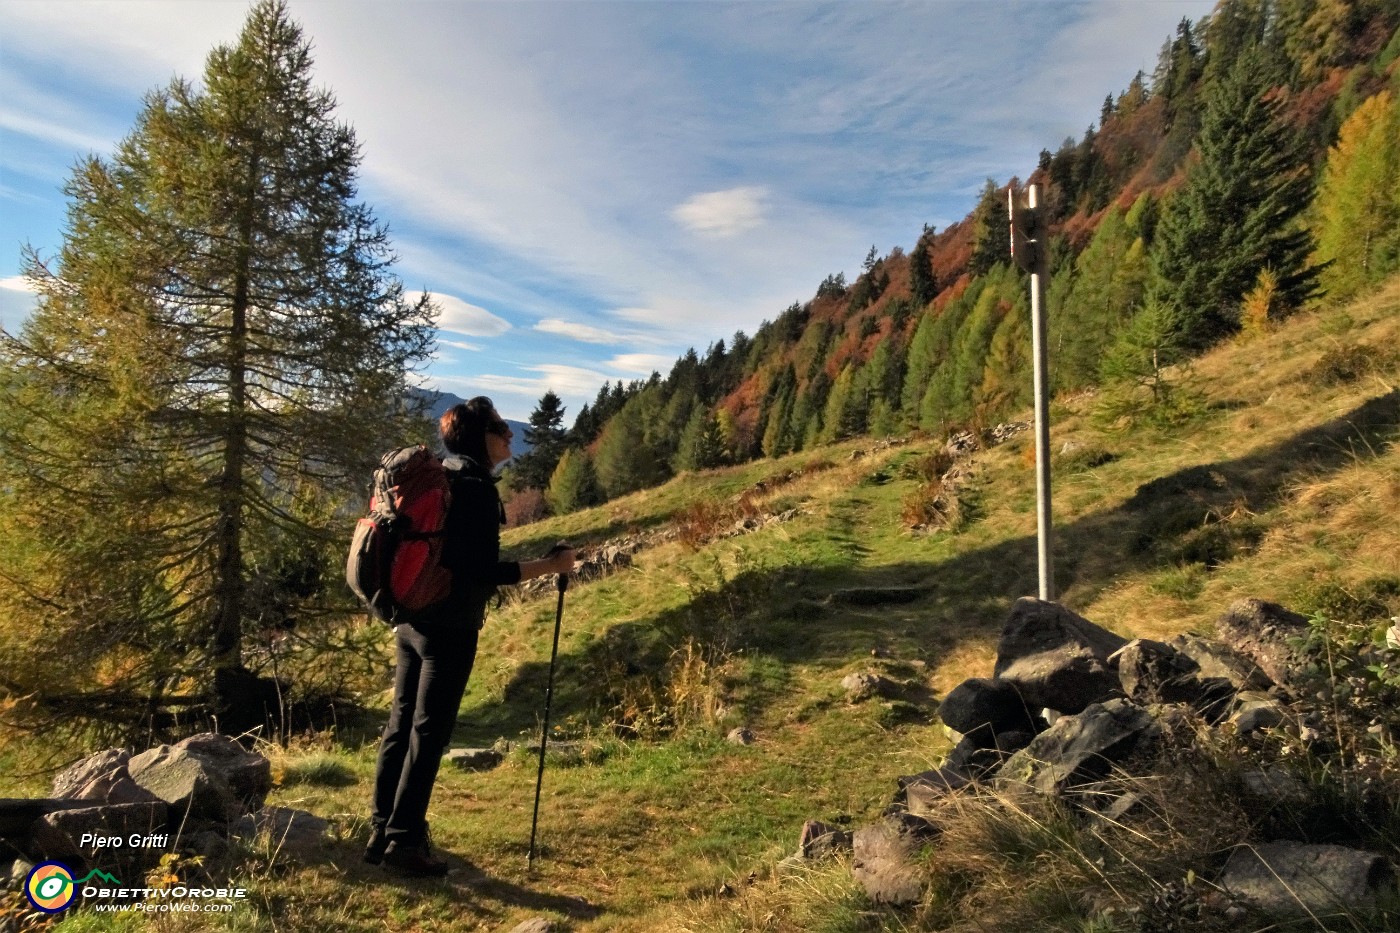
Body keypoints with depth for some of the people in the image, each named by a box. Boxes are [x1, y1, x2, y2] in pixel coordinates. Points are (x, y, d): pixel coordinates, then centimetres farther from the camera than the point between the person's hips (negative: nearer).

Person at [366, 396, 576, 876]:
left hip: (411, 618, 8)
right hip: (450, 627, -8)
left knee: (401, 724, 13)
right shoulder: (476, 487, -15)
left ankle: (381, 832, 23)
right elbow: (485, 570, -18)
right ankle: (403, 840, 8)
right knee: (429, 732, 0)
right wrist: (549, 565, -10)